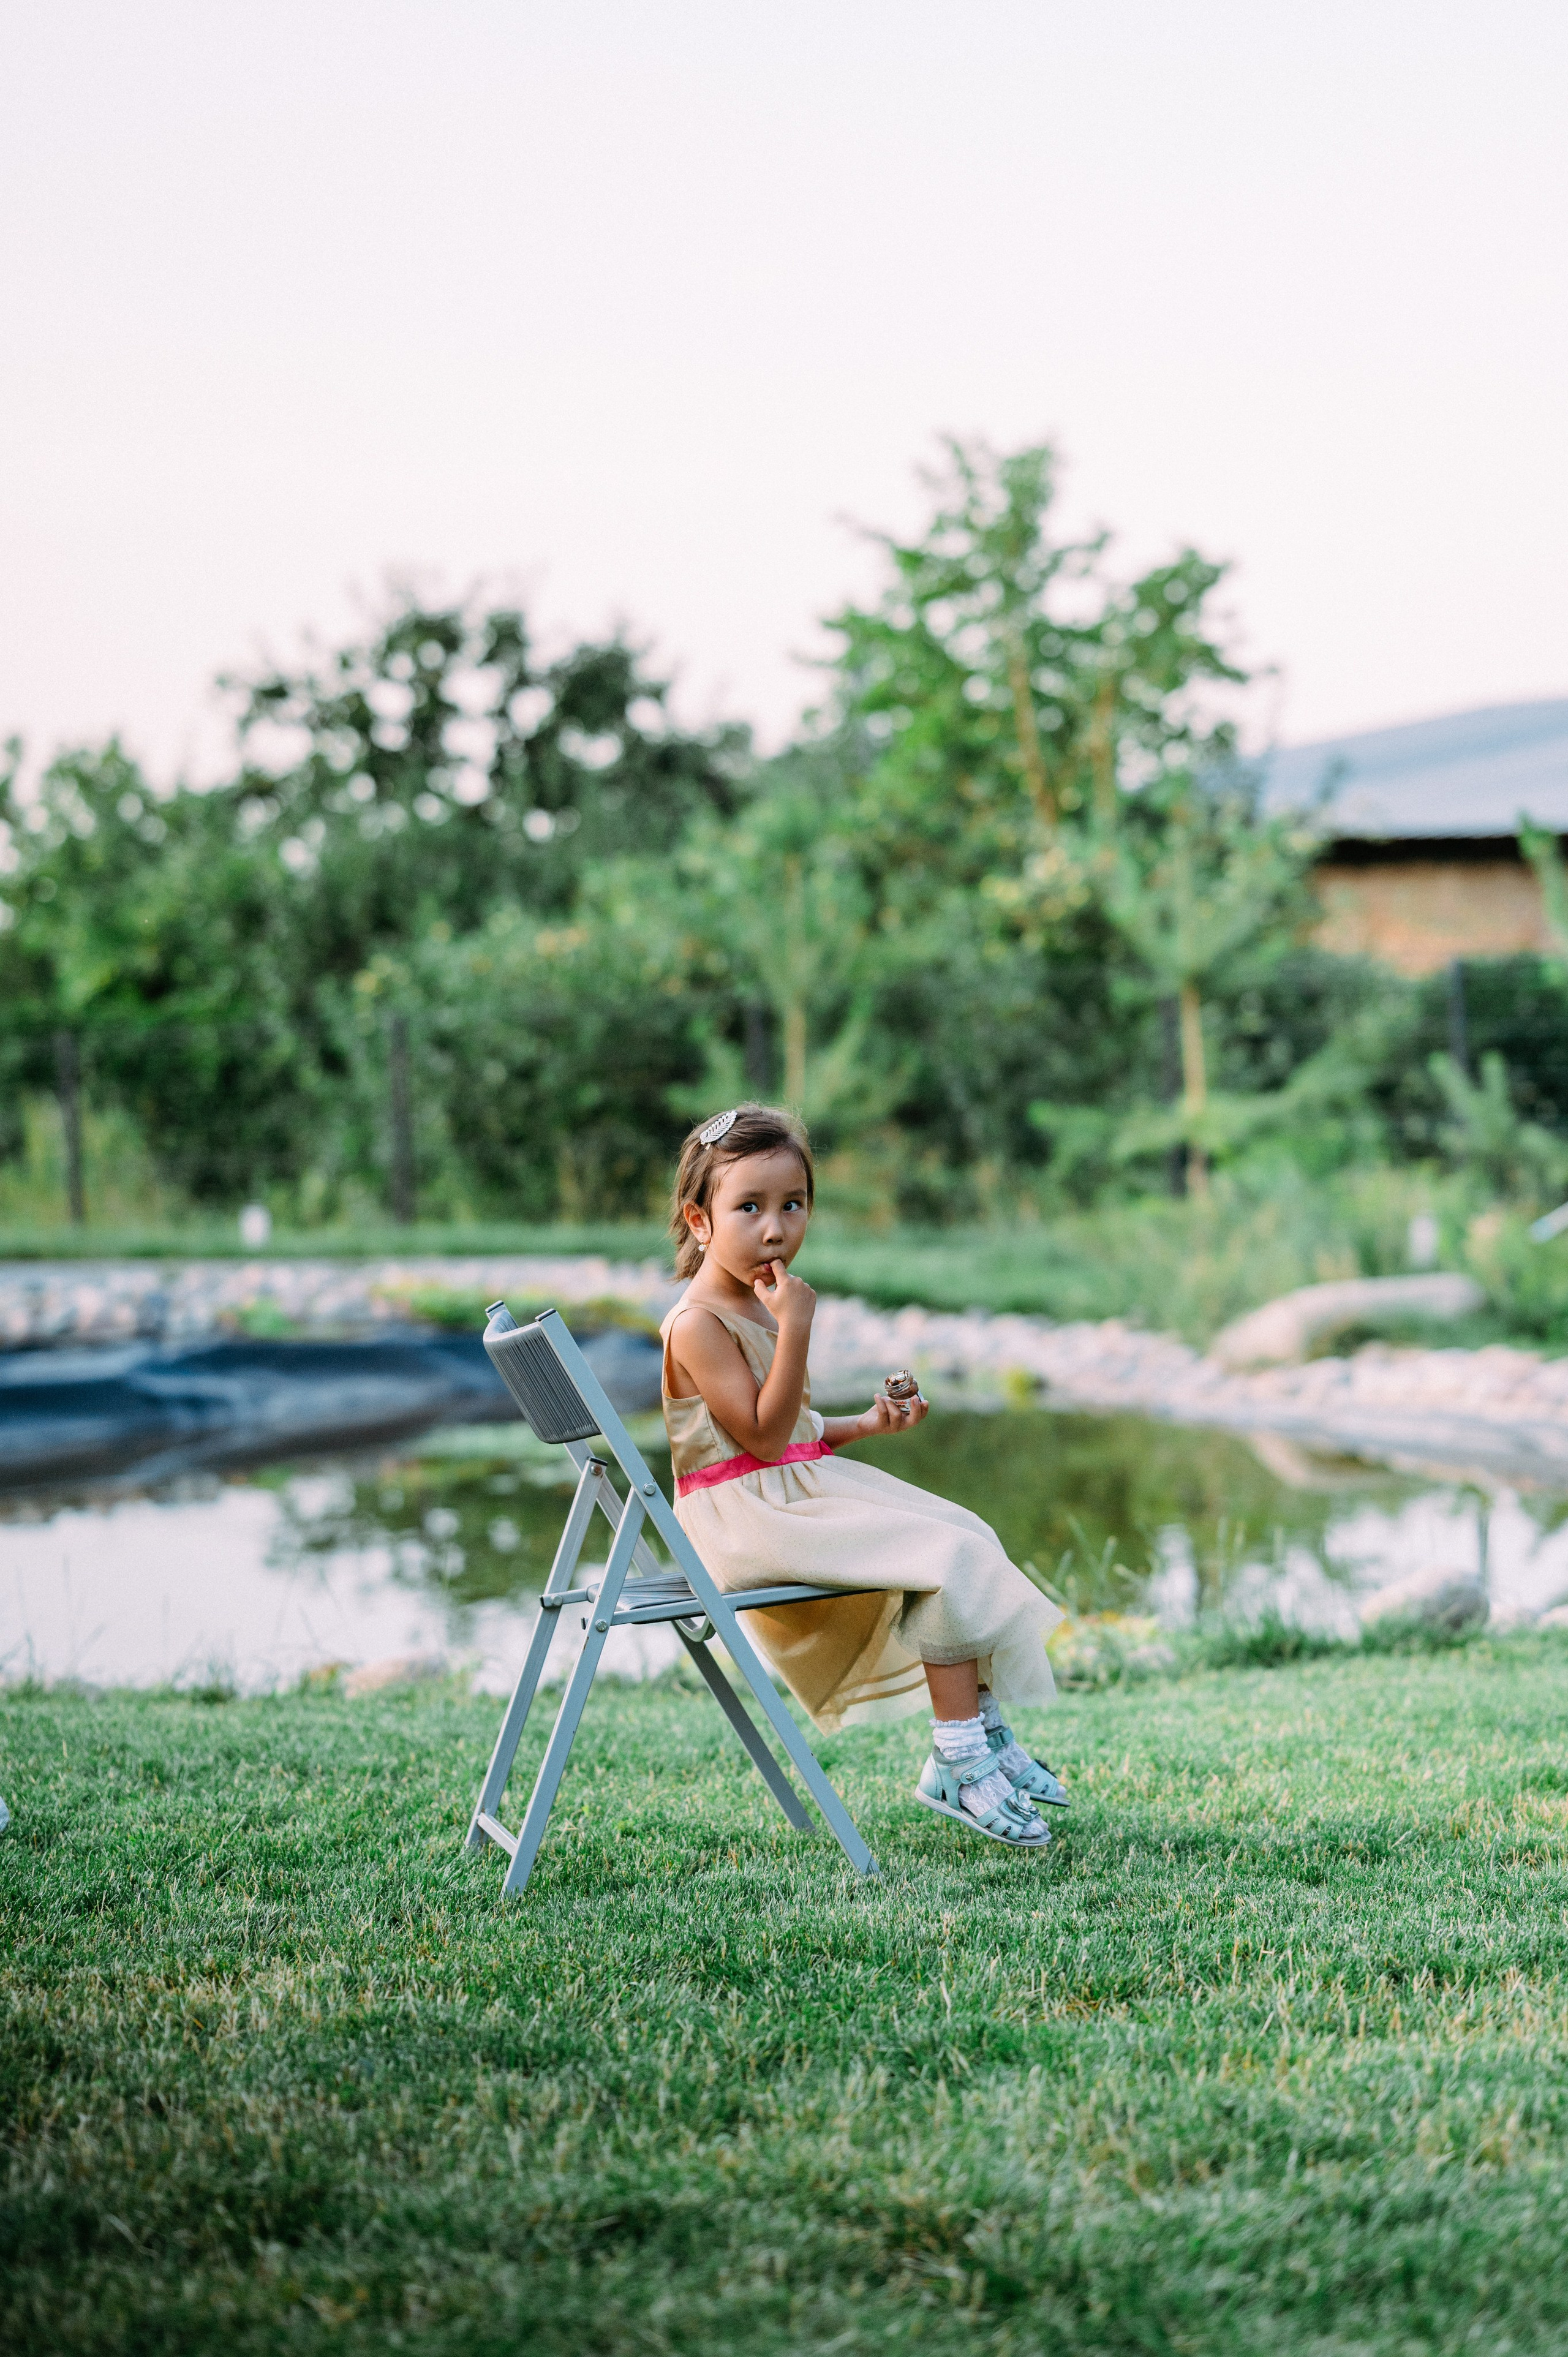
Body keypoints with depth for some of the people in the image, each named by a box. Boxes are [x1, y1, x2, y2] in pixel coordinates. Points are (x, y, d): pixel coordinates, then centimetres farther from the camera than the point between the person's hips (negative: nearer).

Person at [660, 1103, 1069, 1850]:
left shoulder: (761, 1307, 15)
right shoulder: (698, 1325, -16)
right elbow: (764, 1436, -22)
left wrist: (864, 1424, 10)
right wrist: (794, 1328, -24)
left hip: (802, 1489, 10)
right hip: (749, 1518, -10)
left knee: (966, 1536, 7)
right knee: (946, 1559, -19)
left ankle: (982, 1730, 11)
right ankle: (959, 1762, -17)